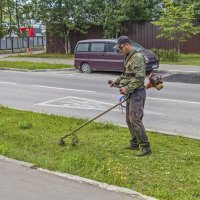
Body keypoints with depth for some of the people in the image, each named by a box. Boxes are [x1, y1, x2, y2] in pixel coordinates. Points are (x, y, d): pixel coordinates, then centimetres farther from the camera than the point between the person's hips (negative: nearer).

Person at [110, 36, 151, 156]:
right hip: (131, 93, 10)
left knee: (135, 120, -12)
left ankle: (145, 147, -6)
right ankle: (135, 144, 26)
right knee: (129, 119, 15)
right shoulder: (129, 57, 15)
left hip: (137, 93, -10)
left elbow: (140, 77, -24)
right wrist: (117, 81, 15)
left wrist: (127, 88, -22)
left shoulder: (138, 57, -16)